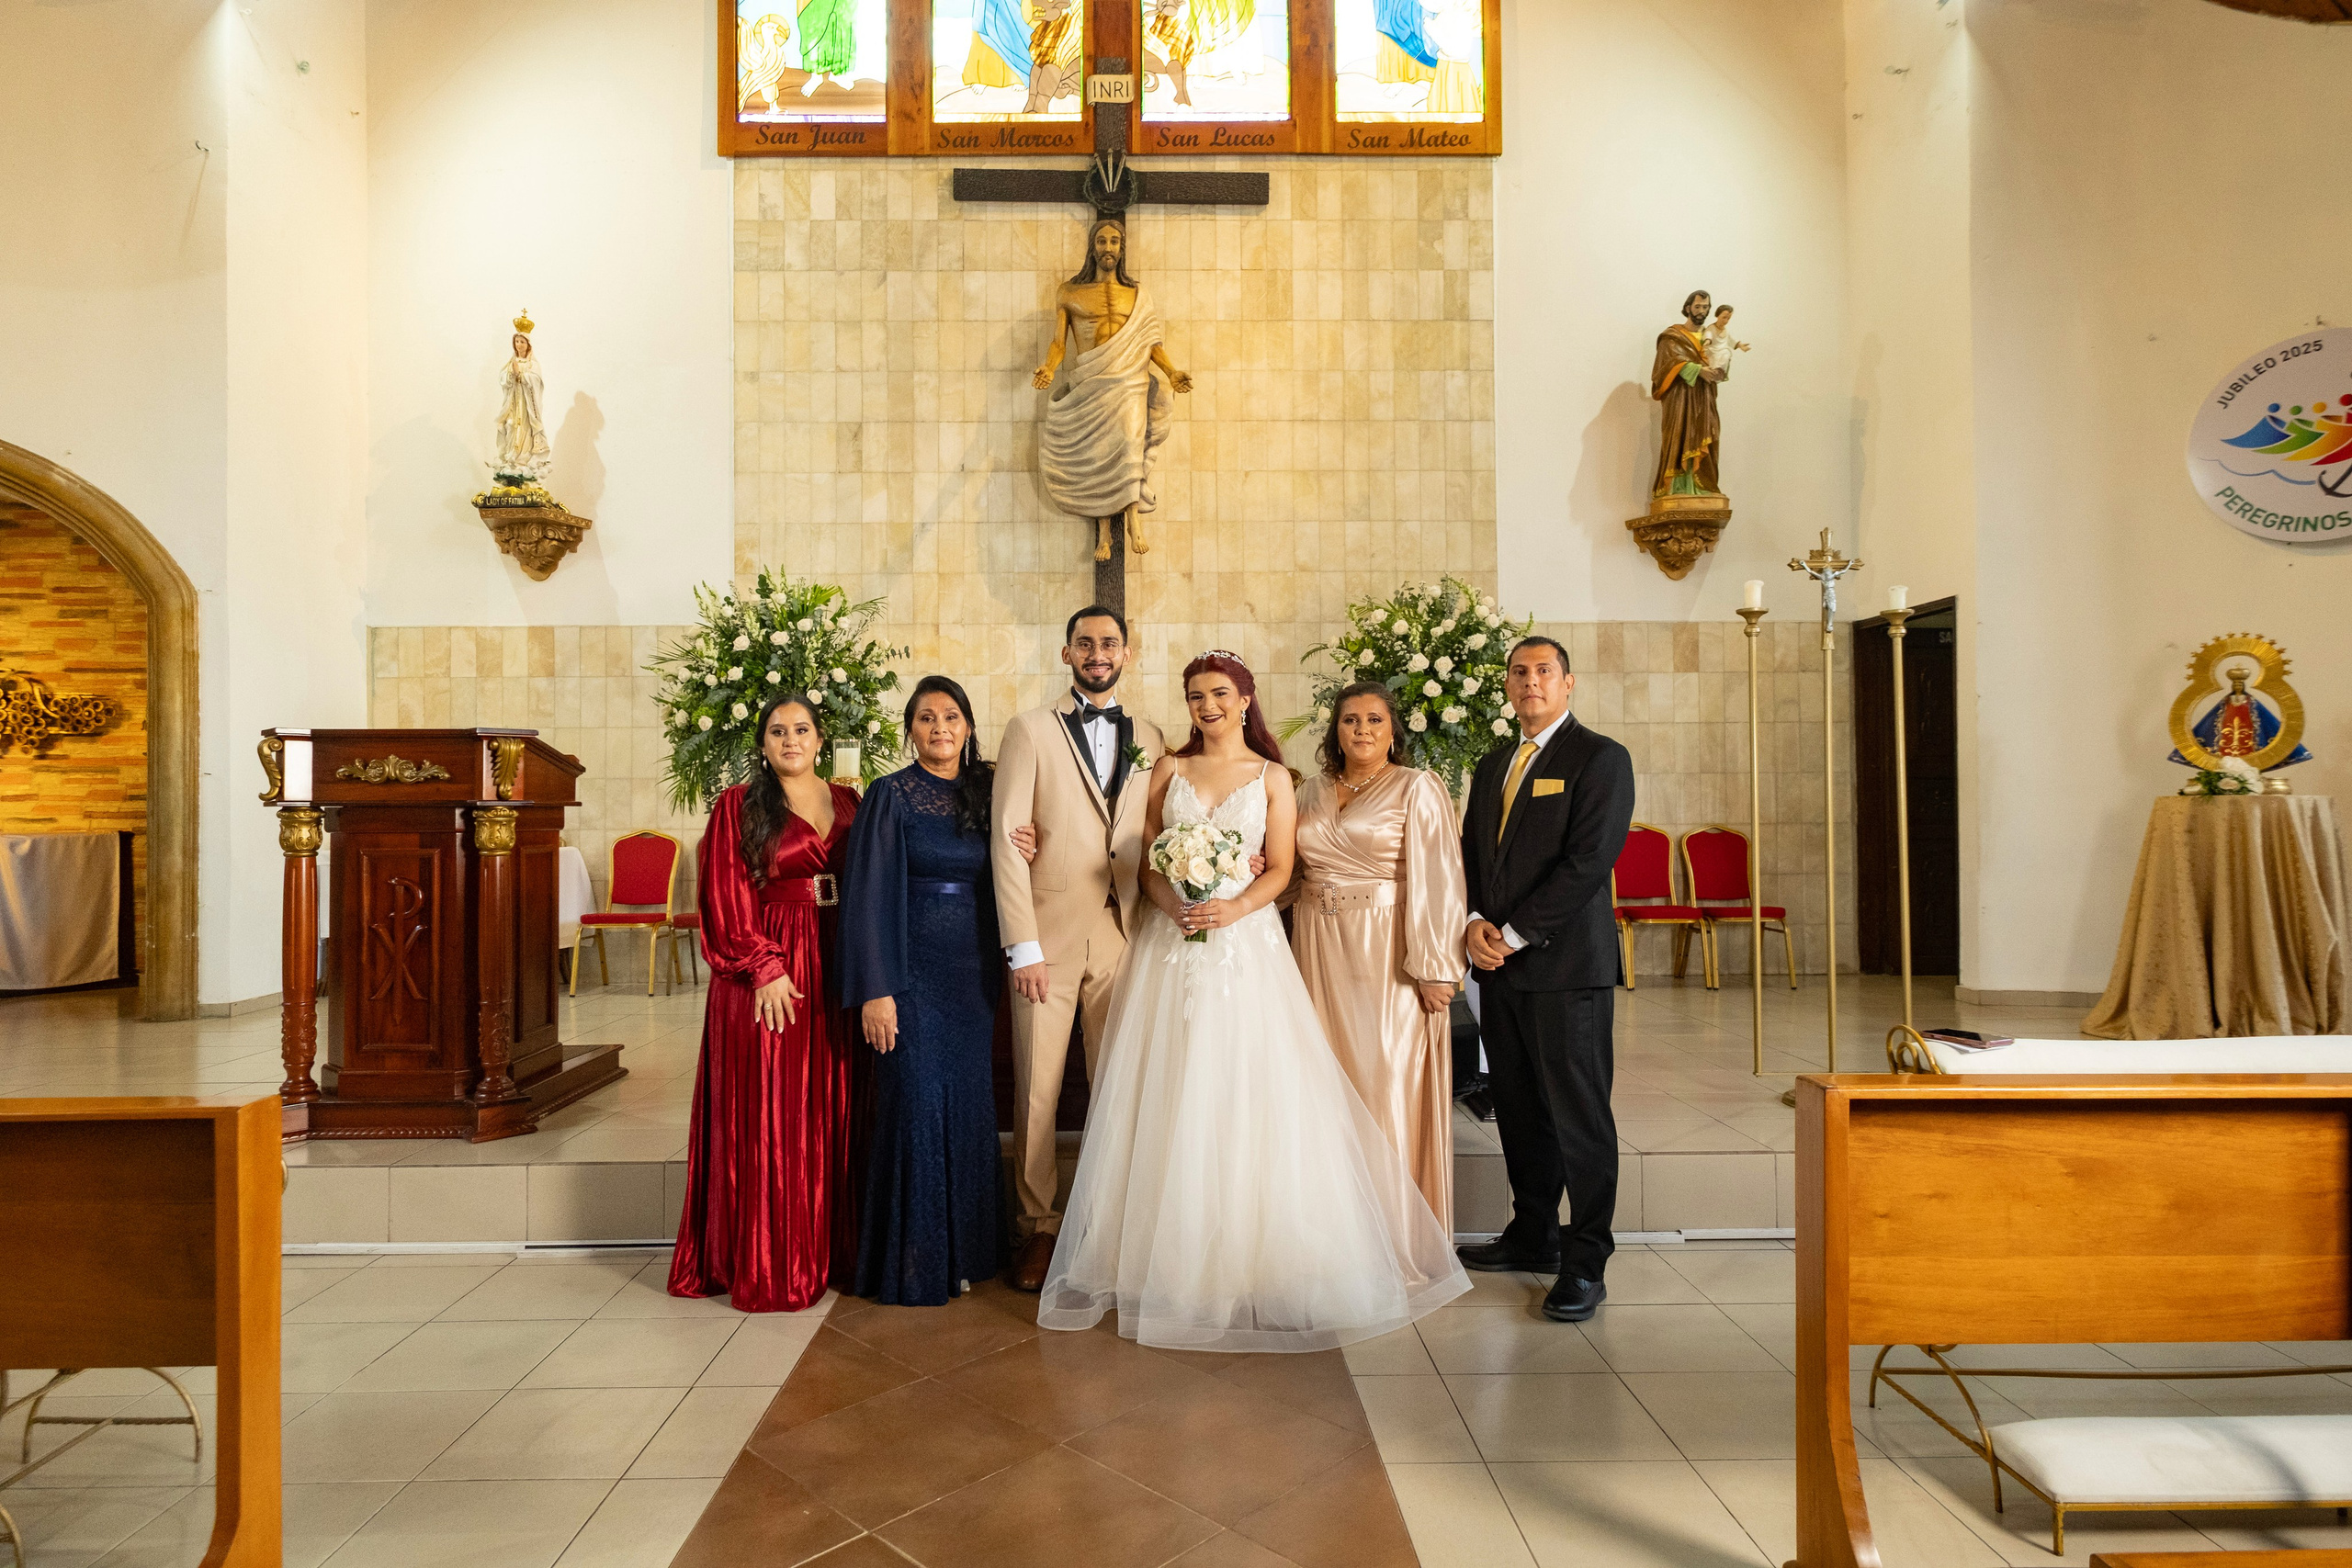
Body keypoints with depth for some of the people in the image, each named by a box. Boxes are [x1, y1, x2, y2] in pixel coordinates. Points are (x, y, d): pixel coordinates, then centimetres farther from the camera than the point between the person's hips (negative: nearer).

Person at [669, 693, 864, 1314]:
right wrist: (765, 969, -13)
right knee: (766, 1117, 0)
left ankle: (828, 1252, 19)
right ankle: (765, 1267, 10)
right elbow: (726, 900, -5)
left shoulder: (848, 802, 12)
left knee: (829, 1112, 8)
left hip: (836, 973, 4)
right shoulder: (739, 806, 1)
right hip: (766, 979, -4)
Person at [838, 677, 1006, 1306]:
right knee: (916, 1105, -1)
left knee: (969, 1107, 8)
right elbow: (867, 895, -10)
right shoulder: (891, 795, -5)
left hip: (973, 974, 4)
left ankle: (964, 1250, 23)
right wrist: (874, 990, -15)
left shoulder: (984, 795, 9)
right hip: (913, 972, -4)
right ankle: (913, 1262, 14)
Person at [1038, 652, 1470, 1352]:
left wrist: (1233, 908, -15)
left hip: (1246, 942, -1)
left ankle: (1253, 1257, 10)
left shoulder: (1272, 777, 6)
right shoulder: (1169, 769, 11)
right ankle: (1168, 1255, 13)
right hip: (1170, 941, 2)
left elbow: (1279, 870, 1)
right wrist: (1172, 903, -11)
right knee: (1167, 1098, 1)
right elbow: (1145, 855, 8)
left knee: (1245, 1094, -3)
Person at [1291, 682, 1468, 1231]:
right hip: (1319, 951, 5)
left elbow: (1435, 879, -10)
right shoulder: (1314, 791, 13)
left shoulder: (1417, 788, -4)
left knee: (1387, 1077, -2)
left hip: (1387, 955, -5)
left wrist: (1435, 968, -15)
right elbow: (1296, 869, 20)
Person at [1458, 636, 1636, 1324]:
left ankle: (1585, 1262, 8)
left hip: (1567, 964, -7)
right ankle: (1533, 1235, 27)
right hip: (1500, 964, 7)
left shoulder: (1600, 758, -5)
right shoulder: (1493, 764, 17)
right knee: (1518, 1108, 14)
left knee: (1578, 1114, -1)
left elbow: (1587, 861, -14)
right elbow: (1471, 853, 17)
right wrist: (1476, 923, -2)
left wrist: (1514, 934, -14)